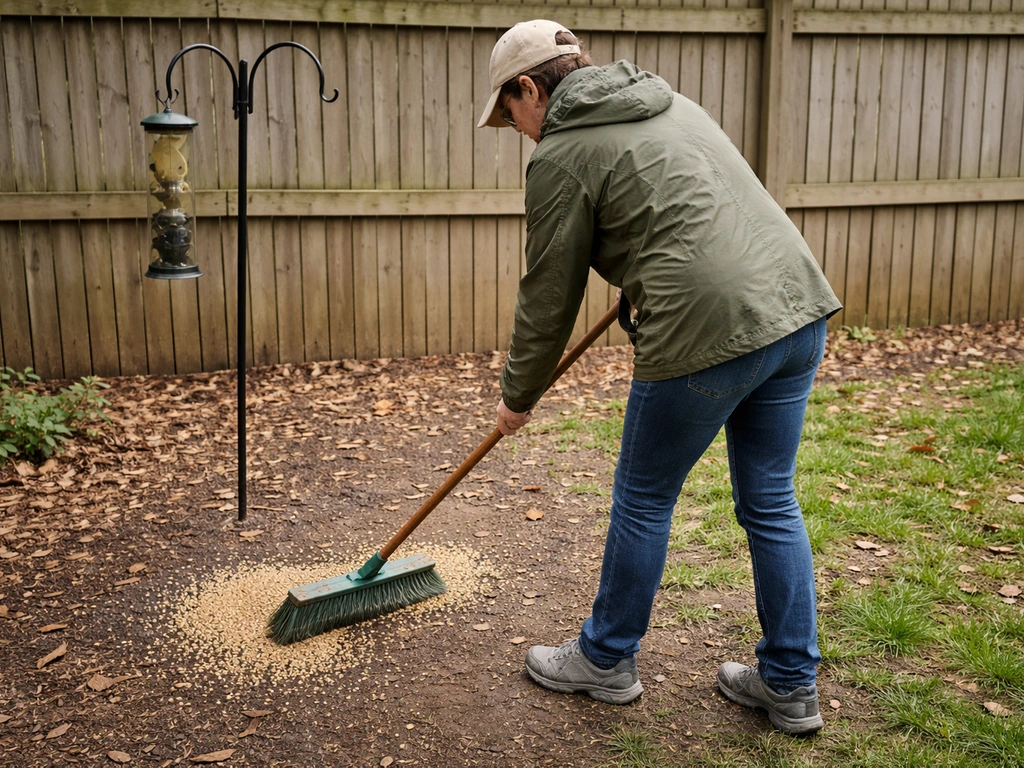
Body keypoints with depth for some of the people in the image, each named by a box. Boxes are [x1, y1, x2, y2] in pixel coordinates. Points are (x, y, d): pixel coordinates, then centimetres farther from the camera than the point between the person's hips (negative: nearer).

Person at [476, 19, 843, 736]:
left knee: (644, 501, 12)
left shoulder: (562, 156, -1)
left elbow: (549, 298, 3)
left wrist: (517, 397, 16)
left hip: (707, 330, -8)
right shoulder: (671, 101, 22)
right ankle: (791, 685, 28)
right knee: (771, 504, 17)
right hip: (799, 307, 8)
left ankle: (606, 659, 31)